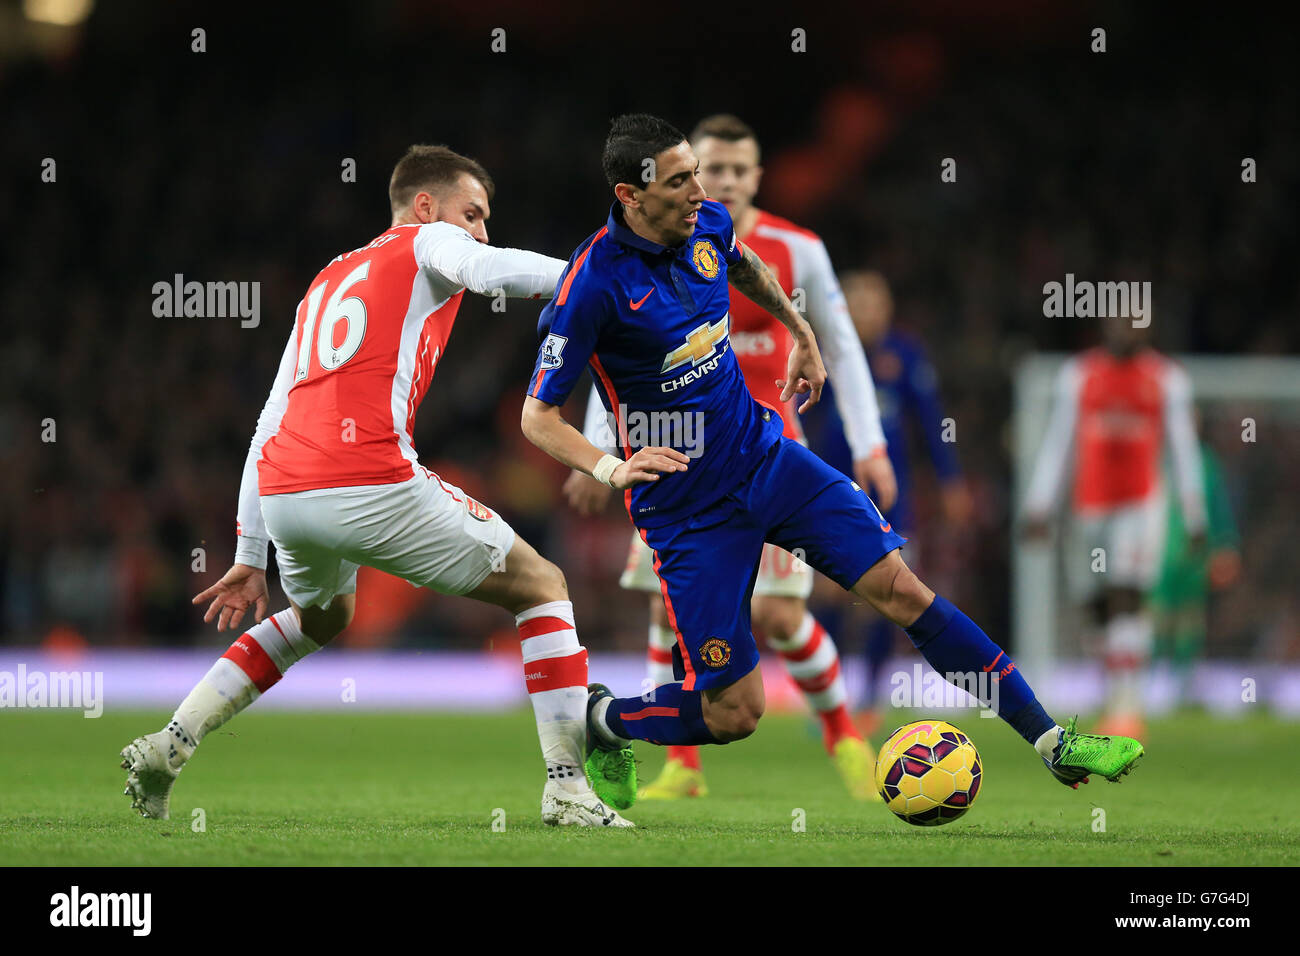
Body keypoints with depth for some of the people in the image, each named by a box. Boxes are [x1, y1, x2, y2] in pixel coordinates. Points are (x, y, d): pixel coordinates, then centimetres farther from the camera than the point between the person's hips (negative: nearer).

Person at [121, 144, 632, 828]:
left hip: (280, 492, 7)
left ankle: (167, 746, 26)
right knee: (540, 586, 10)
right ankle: (568, 789, 0)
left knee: (322, 615, 37)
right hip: (372, 483, -7)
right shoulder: (428, 243, 12)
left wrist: (249, 559, 29)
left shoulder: (326, 282, 31)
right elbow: (489, 270, -14)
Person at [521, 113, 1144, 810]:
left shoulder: (707, 225, -2)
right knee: (734, 714, -5)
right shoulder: (594, 283, -22)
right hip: (687, 510, -5)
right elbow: (537, 417, -17)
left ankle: (1051, 740, -2)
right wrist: (610, 468, -32)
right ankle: (602, 720, 25)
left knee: (902, 590, -6)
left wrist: (802, 334, 33)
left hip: (766, 458, 6)